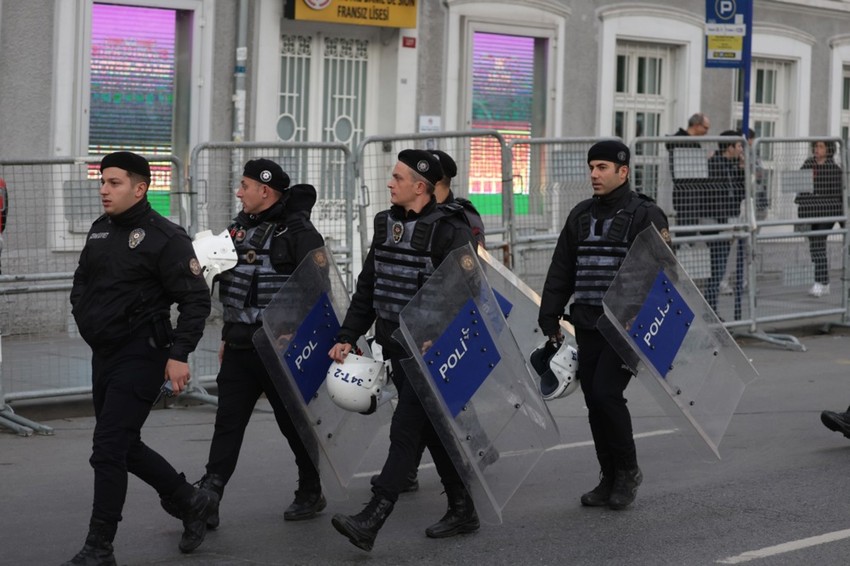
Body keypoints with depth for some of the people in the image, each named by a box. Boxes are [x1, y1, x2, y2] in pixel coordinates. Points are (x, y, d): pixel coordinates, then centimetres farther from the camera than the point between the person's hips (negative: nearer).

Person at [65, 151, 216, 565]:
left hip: (141, 357, -9)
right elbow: (81, 285, 26)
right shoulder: (99, 232, 12)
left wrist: (179, 355, -19)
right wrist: (88, 322, 9)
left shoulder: (165, 237, -11)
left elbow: (196, 300, -13)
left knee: (108, 449, -11)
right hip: (104, 357, 9)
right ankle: (193, 503, 31)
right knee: (124, 447, 14)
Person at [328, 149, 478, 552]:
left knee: (405, 430, -11)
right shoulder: (386, 223, 12)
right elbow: (367, 287, 16)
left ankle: (370, 521, -16)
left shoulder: (450, 230, -12)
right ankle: (462, 511, 25)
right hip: (396, 347, 8)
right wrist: (347, 337, 11)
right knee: (432, 429, 14)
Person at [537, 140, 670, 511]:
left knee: (606, 393, -14)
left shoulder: (645, 215, -4)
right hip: (587, 326, 6)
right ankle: (610, 479, 16)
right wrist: (549, 318, 13)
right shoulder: (581, 216, 15)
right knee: (594, 402, 6)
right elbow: (561, 270, 18)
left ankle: (627, 471, 4)